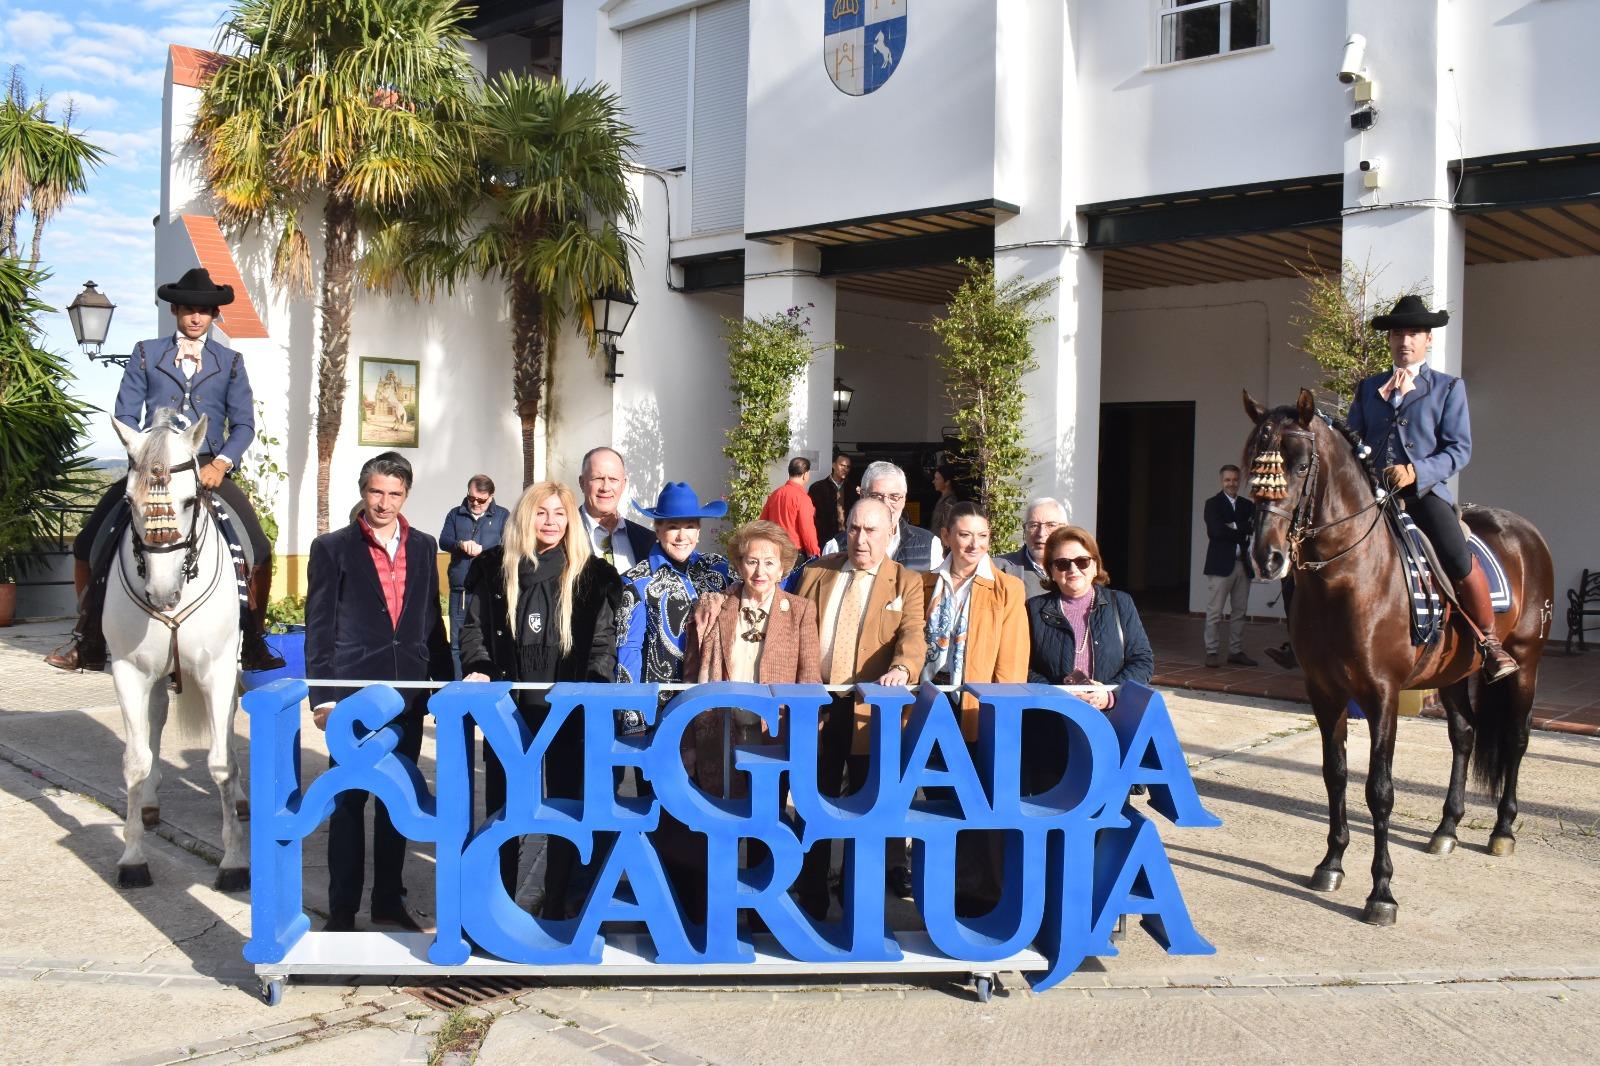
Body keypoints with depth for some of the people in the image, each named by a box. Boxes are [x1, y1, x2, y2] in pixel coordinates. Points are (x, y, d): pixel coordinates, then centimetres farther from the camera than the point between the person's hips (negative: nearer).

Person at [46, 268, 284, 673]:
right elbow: (125, 415, 5)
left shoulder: (230, 362, 11)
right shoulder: (146, 354, 10)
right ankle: (88, 643, 11)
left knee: (258, 551, -14)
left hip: (208, 469, 0)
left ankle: (253, 644, -2)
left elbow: (244, 424, 5)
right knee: (89, 545, -4)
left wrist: (221, 463, -11)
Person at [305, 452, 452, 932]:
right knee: (348, 801, 3)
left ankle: (388, 901, 23)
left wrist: (445, 685, 9)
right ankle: (342, 909, 13)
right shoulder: (332, 548, 0)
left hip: (409, 694, 4)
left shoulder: (423, 547, 10)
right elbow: (319, 627, -3)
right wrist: (322, 695, -8)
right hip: (354, 693, -3)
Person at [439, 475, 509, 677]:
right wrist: (460, 544, -19)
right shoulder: (455, 515, 13)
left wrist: (481, 550, -16)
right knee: (457, 644, 6)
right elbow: (443, 541, 1)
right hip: (459, 591, 3)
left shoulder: (502, 516, 6)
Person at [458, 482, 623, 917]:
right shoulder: (494, 567, 4)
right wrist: (478, 668, -12)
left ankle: (556, 906, 20)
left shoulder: (591, 573, -1)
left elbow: (603, 644, -4)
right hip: (507, 708, 2)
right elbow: (474, 628, 7)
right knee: (501, 807, 10)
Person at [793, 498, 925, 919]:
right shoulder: (815, 573, 10)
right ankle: (811, 897, 22)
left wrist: (901, 669, -33)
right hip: (816, 706, 2)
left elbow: (912, 635, -12)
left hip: (871, 710, -2)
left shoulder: (907, 583, 2)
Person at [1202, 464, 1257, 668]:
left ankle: (1236, 651, 16)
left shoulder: (1247, 505, 14)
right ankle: (1212, 652, 4)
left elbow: (1255, 527, 2)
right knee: (1214, 612, -3)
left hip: (1243, 565, 5)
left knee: (1239, 611, 9)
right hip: (1221, 565, -5)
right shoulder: (1213, 504, -1)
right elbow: (1217, 531, -14)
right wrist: (1243, 530, -8)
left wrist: (1234, 527, -11)